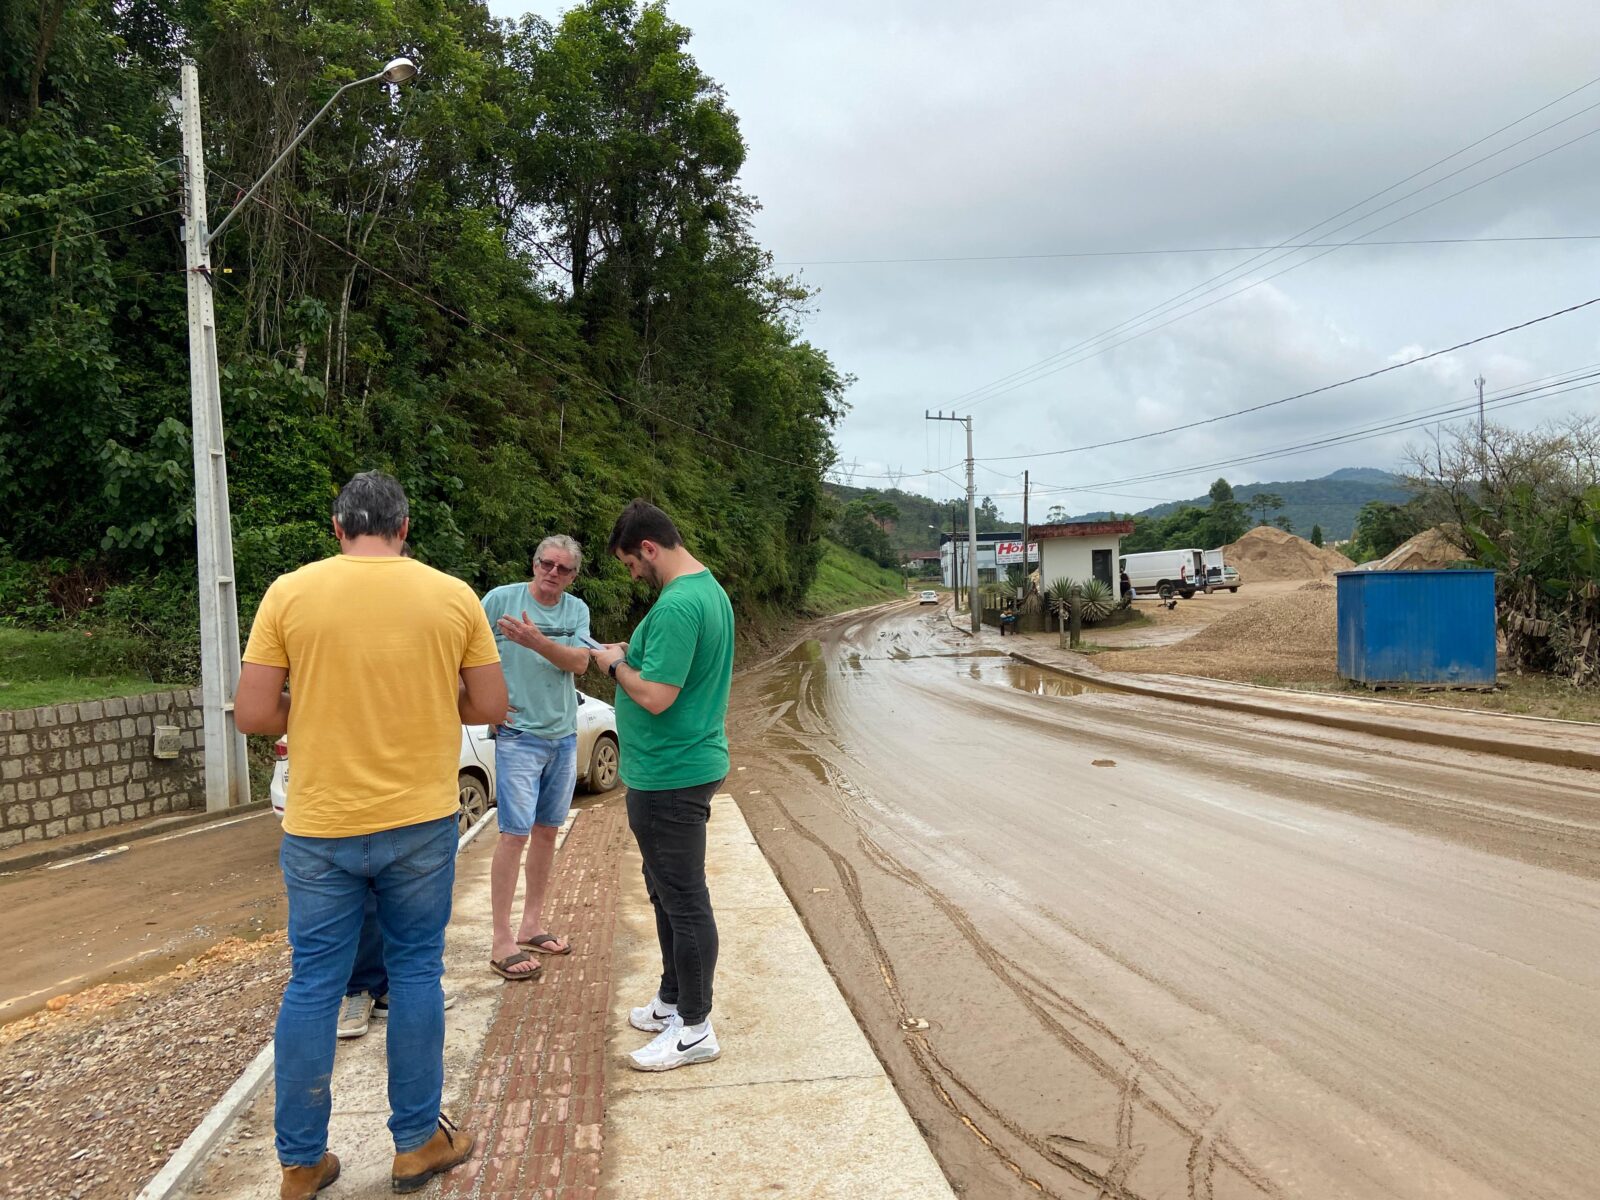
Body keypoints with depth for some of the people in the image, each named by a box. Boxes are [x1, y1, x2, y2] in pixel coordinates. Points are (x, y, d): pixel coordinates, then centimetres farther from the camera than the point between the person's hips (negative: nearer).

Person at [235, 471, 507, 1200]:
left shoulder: (290, 593, -5)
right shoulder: (453, 596, -3)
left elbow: (253, 714, -5)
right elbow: (491, 707, 1)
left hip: (321, 826, 0)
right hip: (420, 820, 0)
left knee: (312, 986, 11)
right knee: (415, 974, 13)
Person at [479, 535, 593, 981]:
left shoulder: (576, 609, 3)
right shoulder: (501, 598, -7)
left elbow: (578, 662, -11)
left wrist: (536, 642, -25)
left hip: (564, 737, 5)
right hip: (518, 734, -5)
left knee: (546, 831, 13)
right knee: (516, 834, -8)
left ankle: (532, 925, 26)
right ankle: (502, 943, 0)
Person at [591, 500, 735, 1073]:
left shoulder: (677, 605, -24)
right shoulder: (710, 589, 10)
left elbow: (656, 696, -26)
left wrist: (616, 665, -10)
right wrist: (634, 655, 8)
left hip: (670, 777, -11)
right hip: (689, 764, 11)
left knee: (683, 900, 1)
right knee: (669, 892, 22)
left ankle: (695, 1028, 14)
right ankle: (673, 1001, 36)